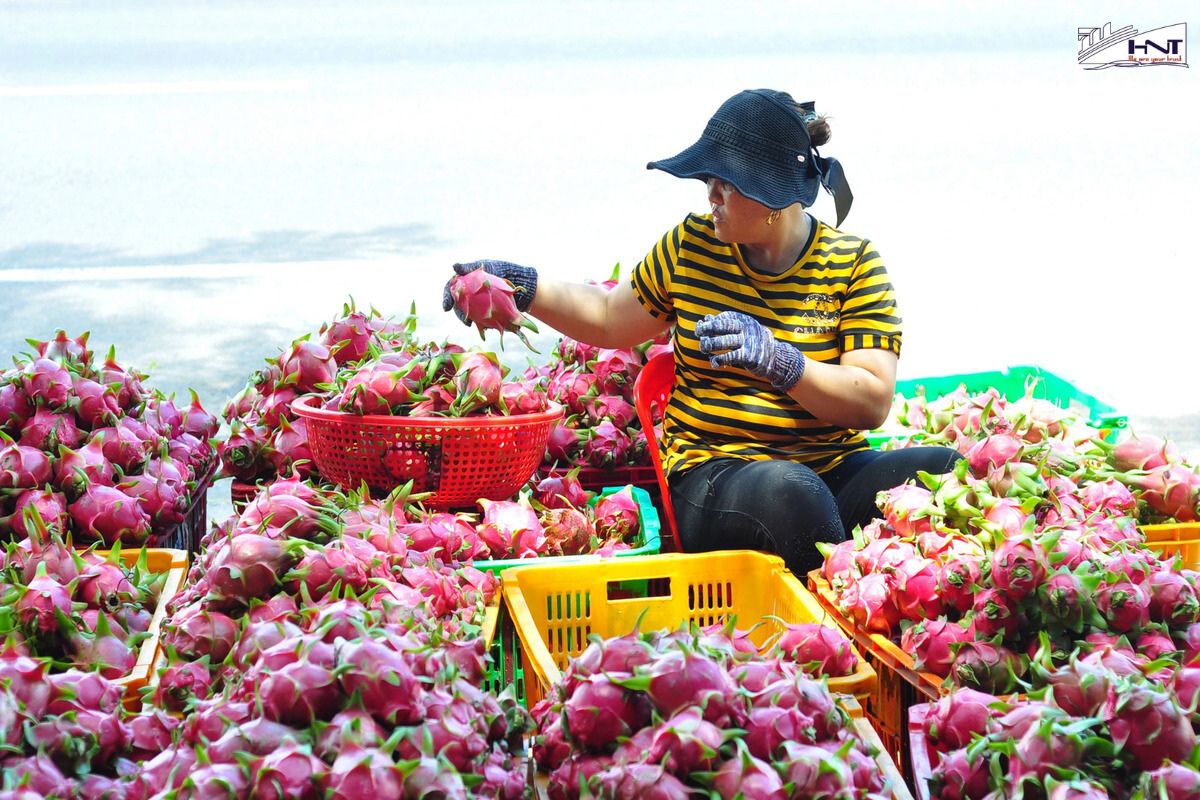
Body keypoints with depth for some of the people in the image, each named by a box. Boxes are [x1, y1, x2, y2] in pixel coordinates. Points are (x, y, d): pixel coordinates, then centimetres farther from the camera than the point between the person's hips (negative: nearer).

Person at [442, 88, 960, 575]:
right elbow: (612, 319, 25)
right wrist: (521, 285, 15)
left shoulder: (854, 263, 1)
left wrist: (780, 361, -24)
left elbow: (874, 401, -9)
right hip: (713, 475, 0)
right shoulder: (691, 245, 9)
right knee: (786, 490, -38)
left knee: (943, 469, -31)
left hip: (835, 469, 0)